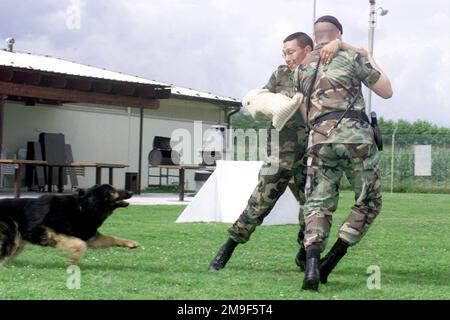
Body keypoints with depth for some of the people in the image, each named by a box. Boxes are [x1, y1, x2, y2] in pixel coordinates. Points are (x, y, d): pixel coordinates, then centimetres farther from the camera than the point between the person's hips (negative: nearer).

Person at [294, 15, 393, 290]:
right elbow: (387, 91, 12)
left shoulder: (301, 69, 19)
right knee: (369, 203, 12)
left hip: (320, 140, 3)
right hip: (355, 135, -3)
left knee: (318, 206, 7)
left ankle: (312, 262, -19)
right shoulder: (352, 56, 5)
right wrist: (372, 60, 26)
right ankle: (331, 260, 3)